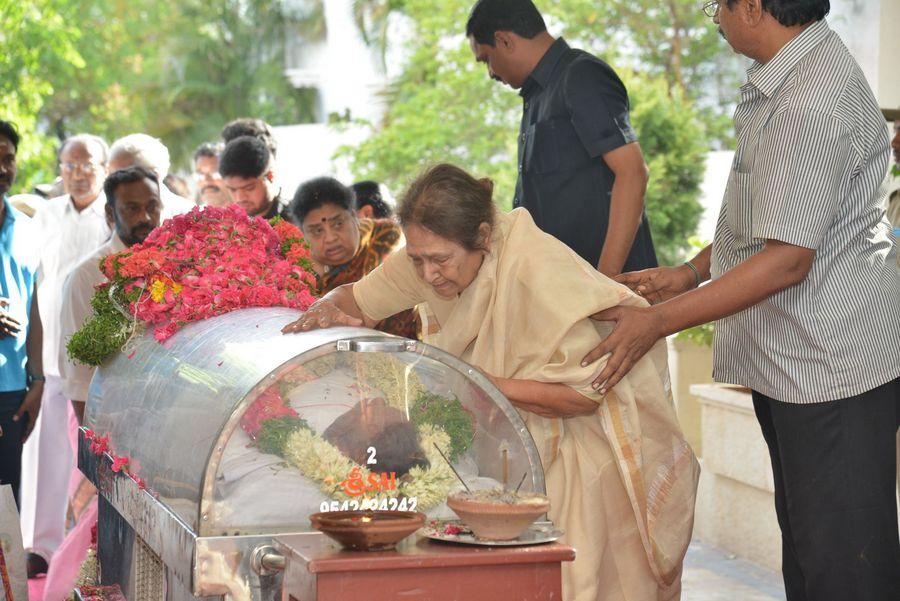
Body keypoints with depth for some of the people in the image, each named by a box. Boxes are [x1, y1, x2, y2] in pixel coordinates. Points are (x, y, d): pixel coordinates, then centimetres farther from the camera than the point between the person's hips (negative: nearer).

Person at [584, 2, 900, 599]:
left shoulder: (811, 105, -23)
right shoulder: (781, 80, 10)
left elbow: (788, 257, -25)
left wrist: (658, 322, -21)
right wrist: (690, 273, 13)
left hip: (832, 365, -11)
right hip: (790, 361, 11)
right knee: (805, 552, 18)